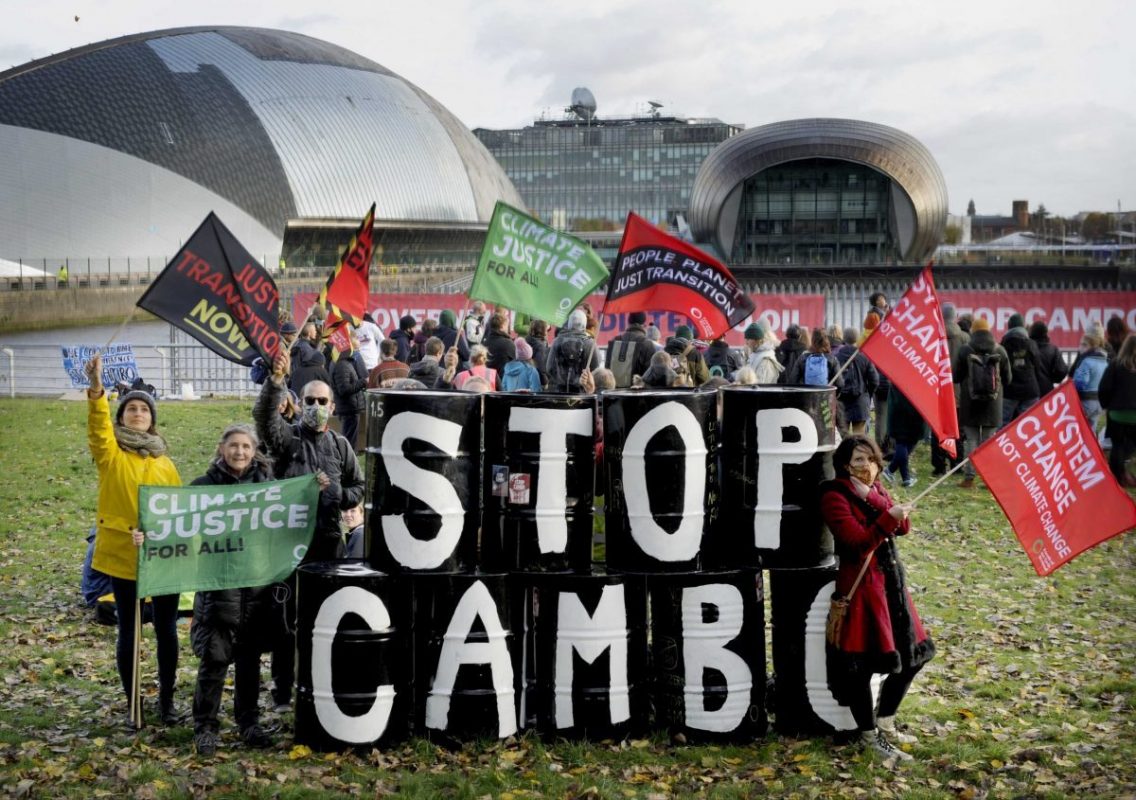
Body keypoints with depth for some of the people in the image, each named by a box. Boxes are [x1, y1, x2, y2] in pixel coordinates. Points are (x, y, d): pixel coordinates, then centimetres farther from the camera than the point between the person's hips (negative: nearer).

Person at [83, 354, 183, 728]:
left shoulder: (164, 462, 11)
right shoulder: (110, 454, 0)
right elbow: (98, 424, -20)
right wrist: (96, 386, -37)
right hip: (122, 553, -3)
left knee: (166, 629, 8)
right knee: (128, 631, 6)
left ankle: (166, 700, 22)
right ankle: (133, 705, 16)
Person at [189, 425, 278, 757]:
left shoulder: (267, 484, 8)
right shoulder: (204, 486, 0)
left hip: (258, 584, 3)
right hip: (218, 585, -3)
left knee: (250, 658, 12)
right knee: (214, 657, -4)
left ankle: (249, 723, 24)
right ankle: (205, 728, 9)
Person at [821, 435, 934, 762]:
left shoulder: (876, 489, 13)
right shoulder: (835, 496, -11)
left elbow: (903, 527, -1)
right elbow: (860, 543, -21)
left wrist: (872, 498, -13)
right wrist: (889, 517, -28)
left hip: (890, 580, 9)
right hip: (860, 585, -9)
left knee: (912, 654, 15)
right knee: (860, 664, -4)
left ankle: (885, 723, 31)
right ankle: (870, 736, 12)